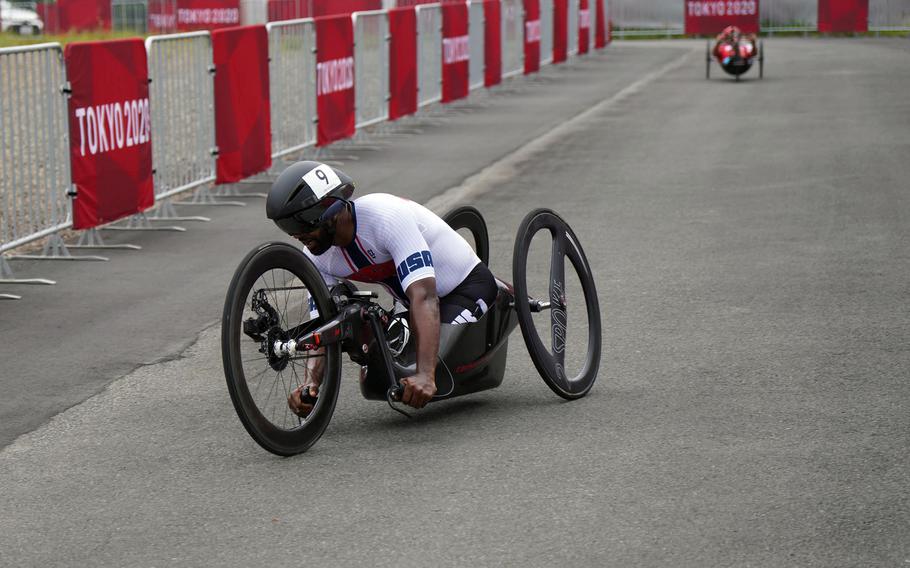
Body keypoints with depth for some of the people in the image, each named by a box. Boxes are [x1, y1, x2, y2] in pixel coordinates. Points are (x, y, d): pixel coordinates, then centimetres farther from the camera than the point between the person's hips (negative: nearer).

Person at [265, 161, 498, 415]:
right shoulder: (316, 257, -12)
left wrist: (425, 376, -53)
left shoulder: (387, 217, -35)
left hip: (468, 287, -8)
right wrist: (312, 383, -34)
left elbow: (423, 297, -43)